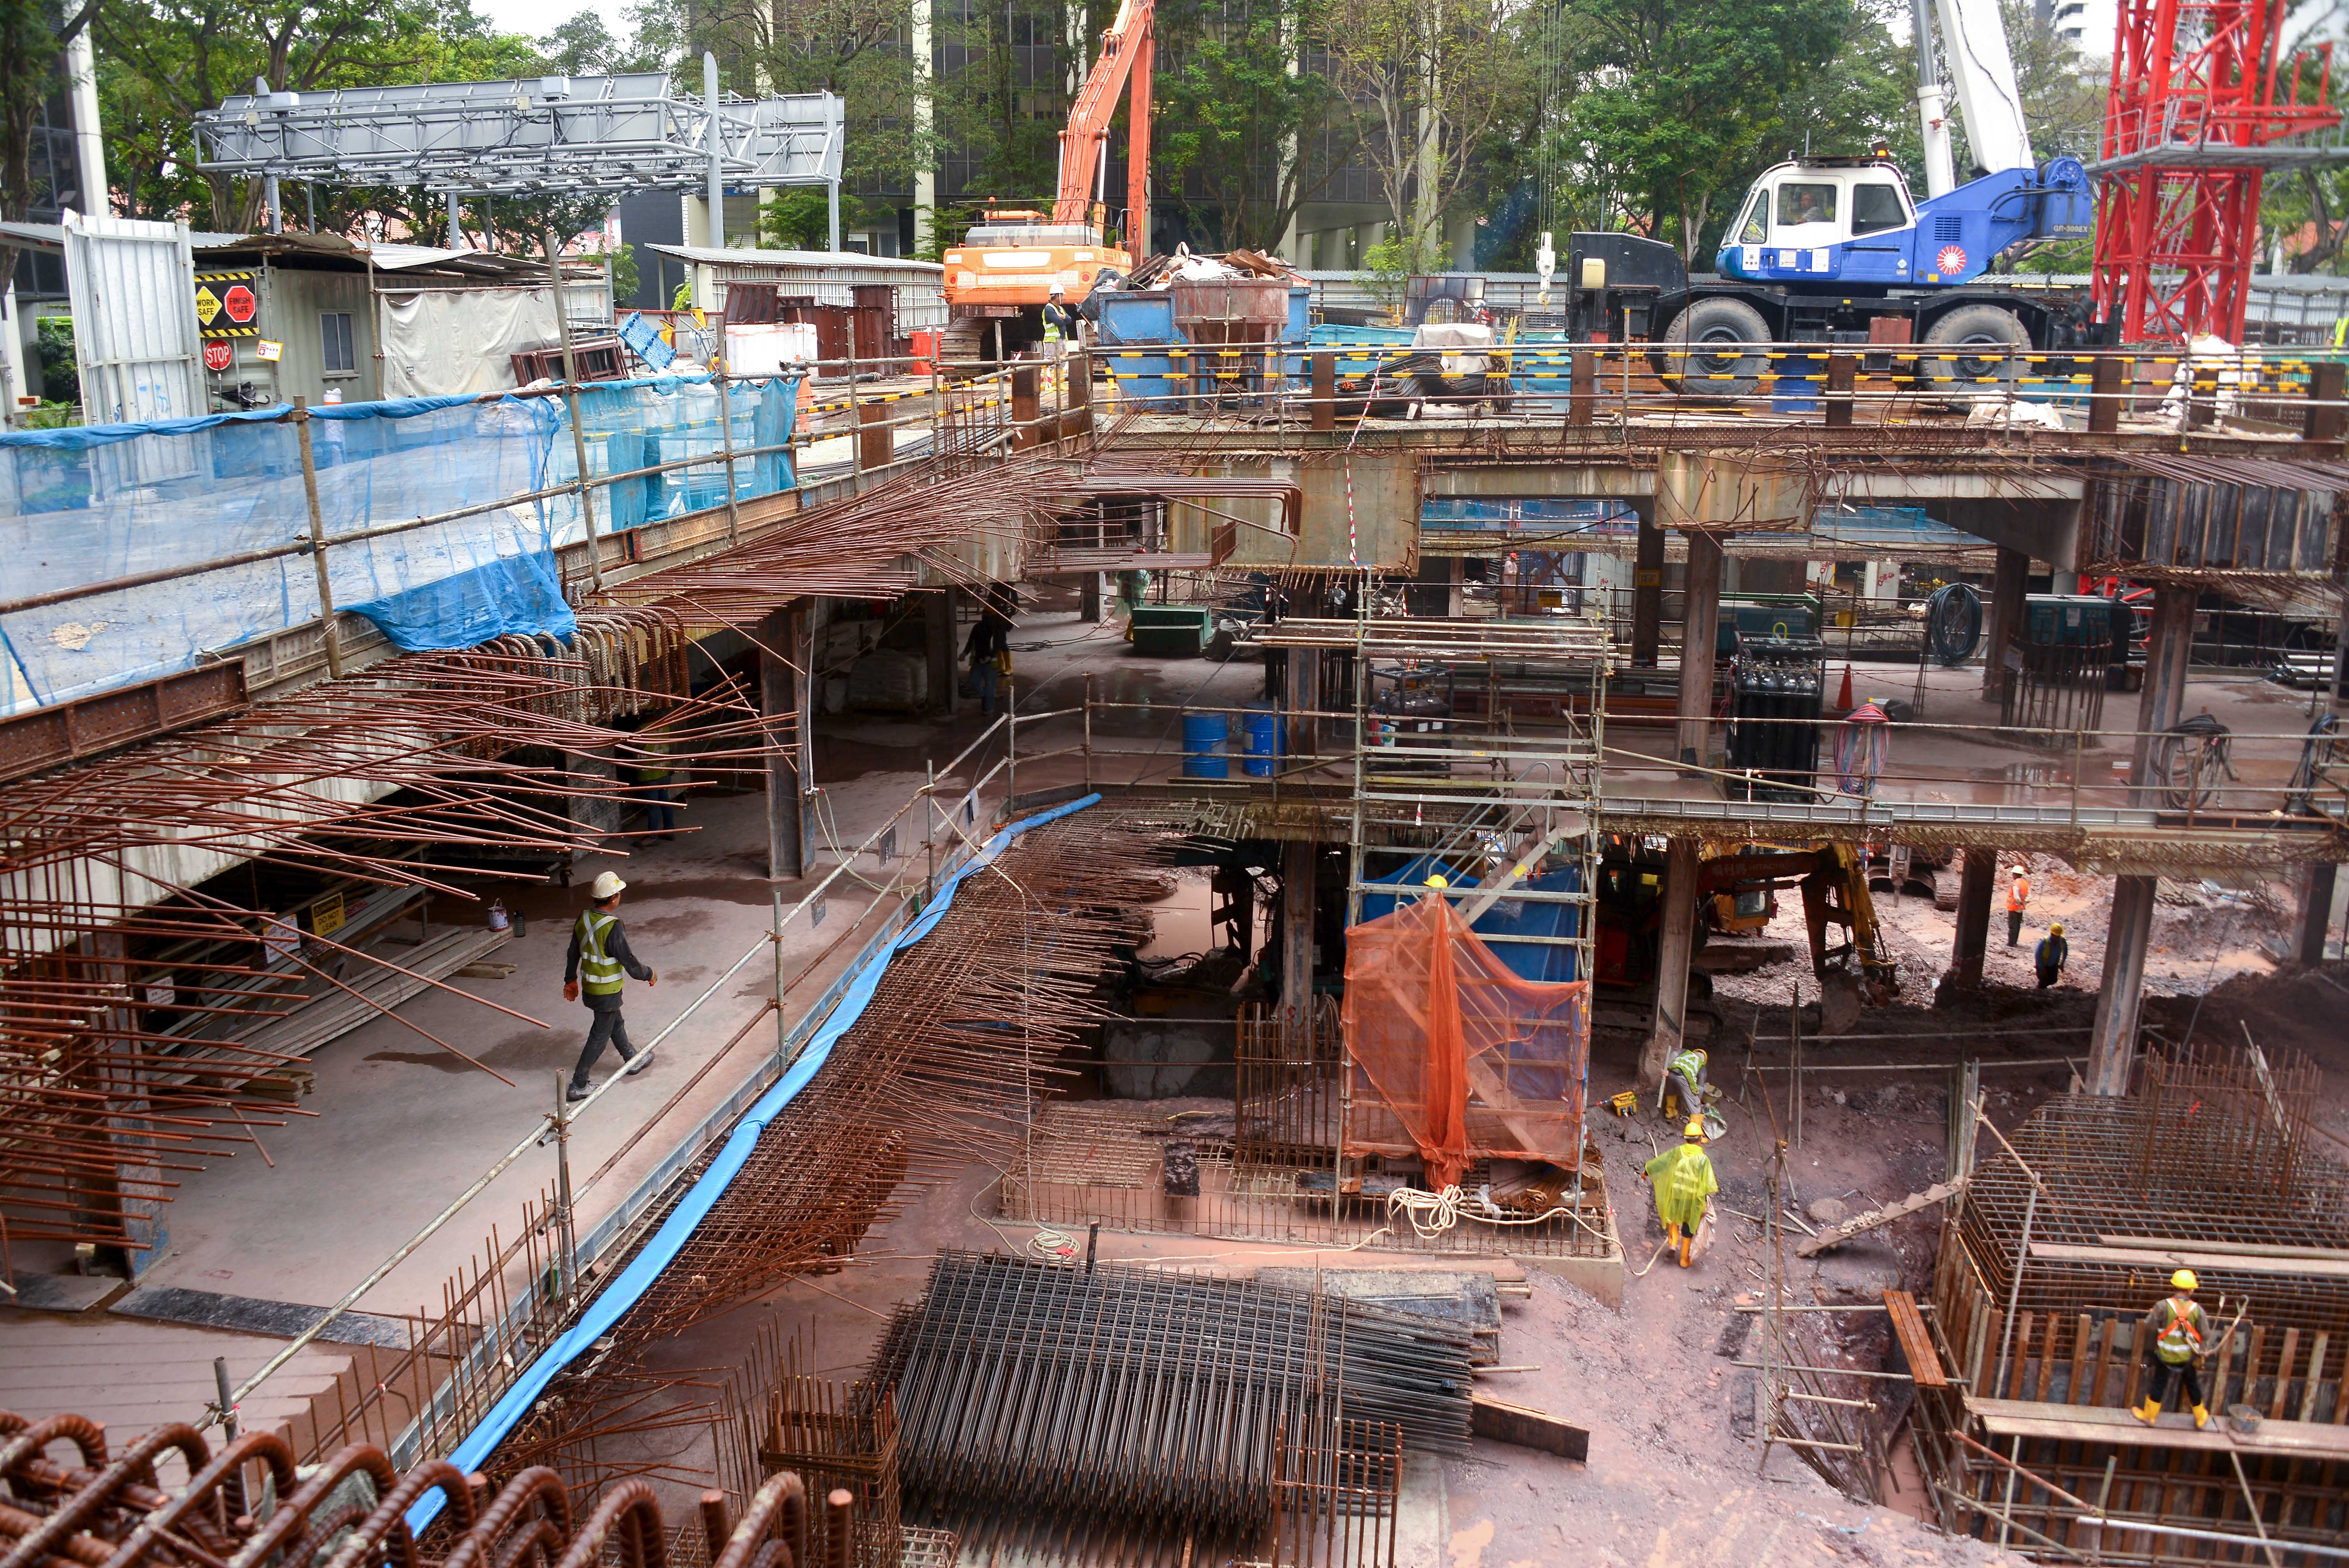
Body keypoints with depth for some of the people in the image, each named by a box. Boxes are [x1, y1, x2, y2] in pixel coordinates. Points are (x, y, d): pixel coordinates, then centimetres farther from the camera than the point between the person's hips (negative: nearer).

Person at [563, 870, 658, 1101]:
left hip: (588, 986, 8)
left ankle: (632, 1061, 47)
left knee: (616, 1024, 27)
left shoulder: (584, 918, -5)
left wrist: (570, 980, 20)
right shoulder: (613, 928, -29)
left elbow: (573, 954, 7)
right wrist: (649, 975, -4)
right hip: (607, 992, -8)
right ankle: (578, 1085, 10)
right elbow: (629, 963, -22)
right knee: (600, 1037, 5)